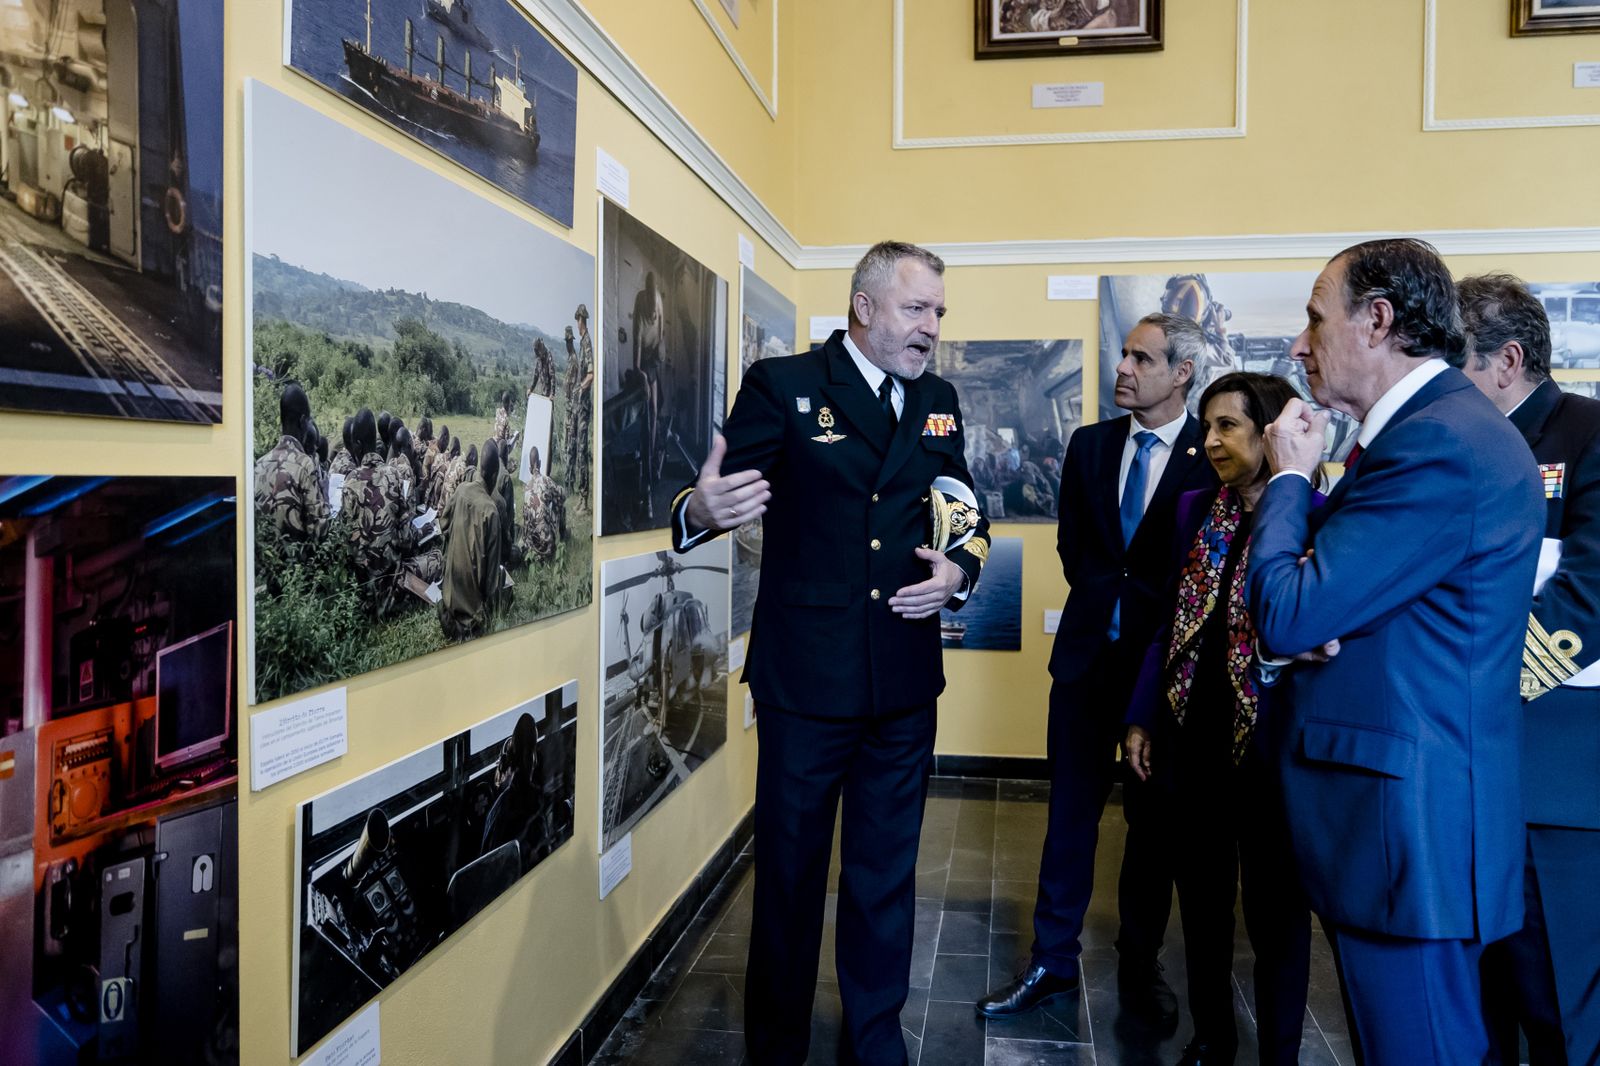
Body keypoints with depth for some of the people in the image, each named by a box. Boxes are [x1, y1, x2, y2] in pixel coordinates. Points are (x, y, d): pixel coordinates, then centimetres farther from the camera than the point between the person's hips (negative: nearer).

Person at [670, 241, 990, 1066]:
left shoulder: (937, 402, 10)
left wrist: (959, 570, -6)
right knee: (789, 874, 11)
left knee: (886, 877, 17)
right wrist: (702, 509, -37)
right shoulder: (781, 386, -6)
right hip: (804, 677, -4)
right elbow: (727, 494, -13)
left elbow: (968, 513, 14)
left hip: (905, 683, 5)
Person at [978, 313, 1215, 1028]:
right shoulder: (1090, 444, 6)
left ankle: (1140, 969, 28)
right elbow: (1072, 545, 9)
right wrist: (1107, 602, -2)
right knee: (1071, 813, 9)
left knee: (1152, 819, 11)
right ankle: (1053, 963, 22)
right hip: (1089, 653, 3)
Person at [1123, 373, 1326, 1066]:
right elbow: (1171, 622, 8)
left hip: (1270, 743, -5)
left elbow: (1326, 630, -9)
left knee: (1275, 909, 12)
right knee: (1201, 899, 18)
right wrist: (1140, 719, 7)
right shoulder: (1195, 509, 5)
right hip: (1189, 738, 5)